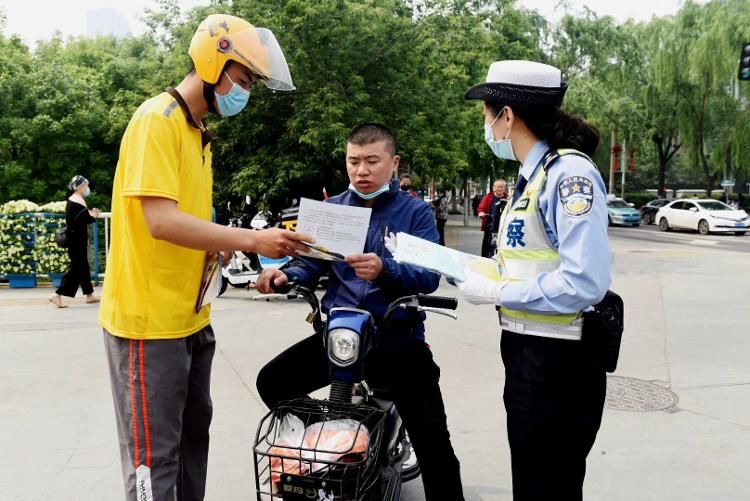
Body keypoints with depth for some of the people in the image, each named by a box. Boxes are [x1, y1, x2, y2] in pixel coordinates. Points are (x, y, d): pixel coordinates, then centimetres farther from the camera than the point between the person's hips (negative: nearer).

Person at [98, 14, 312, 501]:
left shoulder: (198, 132, 16)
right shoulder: (158, 119, -14)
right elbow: (161, 220, -24)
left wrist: (223, 245, 1)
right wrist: (250, 239, -23)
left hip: (190, 317, 10)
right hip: (149, 320, -9)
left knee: (193, 439, 19)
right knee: (155, 459, -1)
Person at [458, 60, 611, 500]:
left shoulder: (569, 173, -18)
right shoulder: (533, 174, 11)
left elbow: (584, 283, -27)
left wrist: (495, 293, -19)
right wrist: (465, 268, 4)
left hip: (558, 362, -9)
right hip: (528, 352, 9)